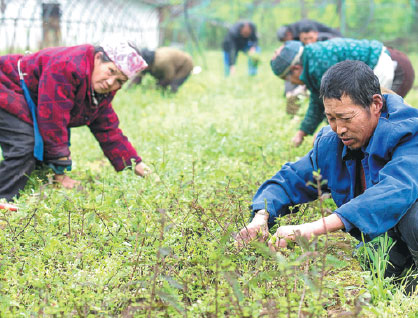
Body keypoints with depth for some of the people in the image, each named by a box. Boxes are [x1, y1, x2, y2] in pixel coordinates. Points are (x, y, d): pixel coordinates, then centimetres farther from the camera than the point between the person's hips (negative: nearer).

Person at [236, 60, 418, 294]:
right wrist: (261, 217, -18)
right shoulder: (331, 145, -2)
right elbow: (288, 181, 7)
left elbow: (395, 191, -42)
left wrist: (314, 228, -50)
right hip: (386, 240, 6)